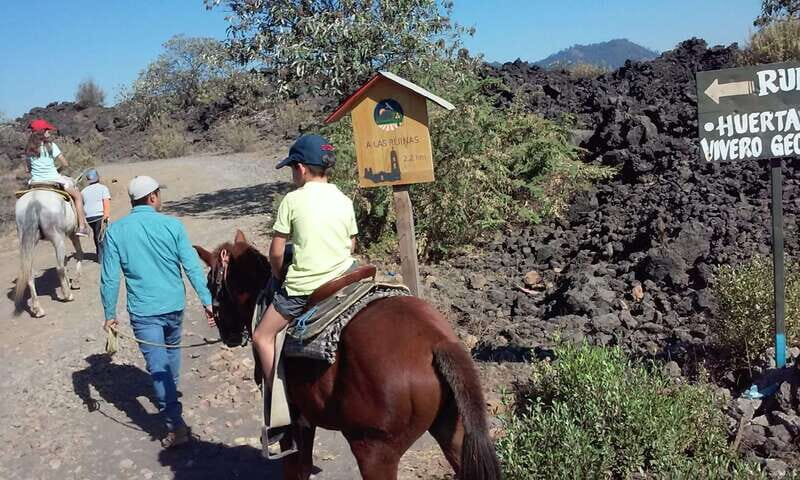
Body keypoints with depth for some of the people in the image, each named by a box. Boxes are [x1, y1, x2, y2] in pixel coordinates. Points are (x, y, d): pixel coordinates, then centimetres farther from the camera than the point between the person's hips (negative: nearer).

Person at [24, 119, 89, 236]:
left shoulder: (29, 149, 5)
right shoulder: (51, 145, -9)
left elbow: (28, 169, 8)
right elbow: (65, 164, -10)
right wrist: (59, 169, 8)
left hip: (35, 182, 5)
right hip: (53, 181, -5)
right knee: (77, 195, 13)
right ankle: (82, 227, 5)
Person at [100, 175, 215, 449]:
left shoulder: (115, 231, -6)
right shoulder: (172, 225, -7)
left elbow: (109, 278, -5)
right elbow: (192, 266, -8)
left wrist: (110, 314, 4)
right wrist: (207, 301, -4)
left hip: (143, 311, -2)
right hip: (174, 305, 2)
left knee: (158, 366, -1)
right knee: (172, 349, 27)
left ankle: (176, 425, -6)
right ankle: (171, 392, 51)